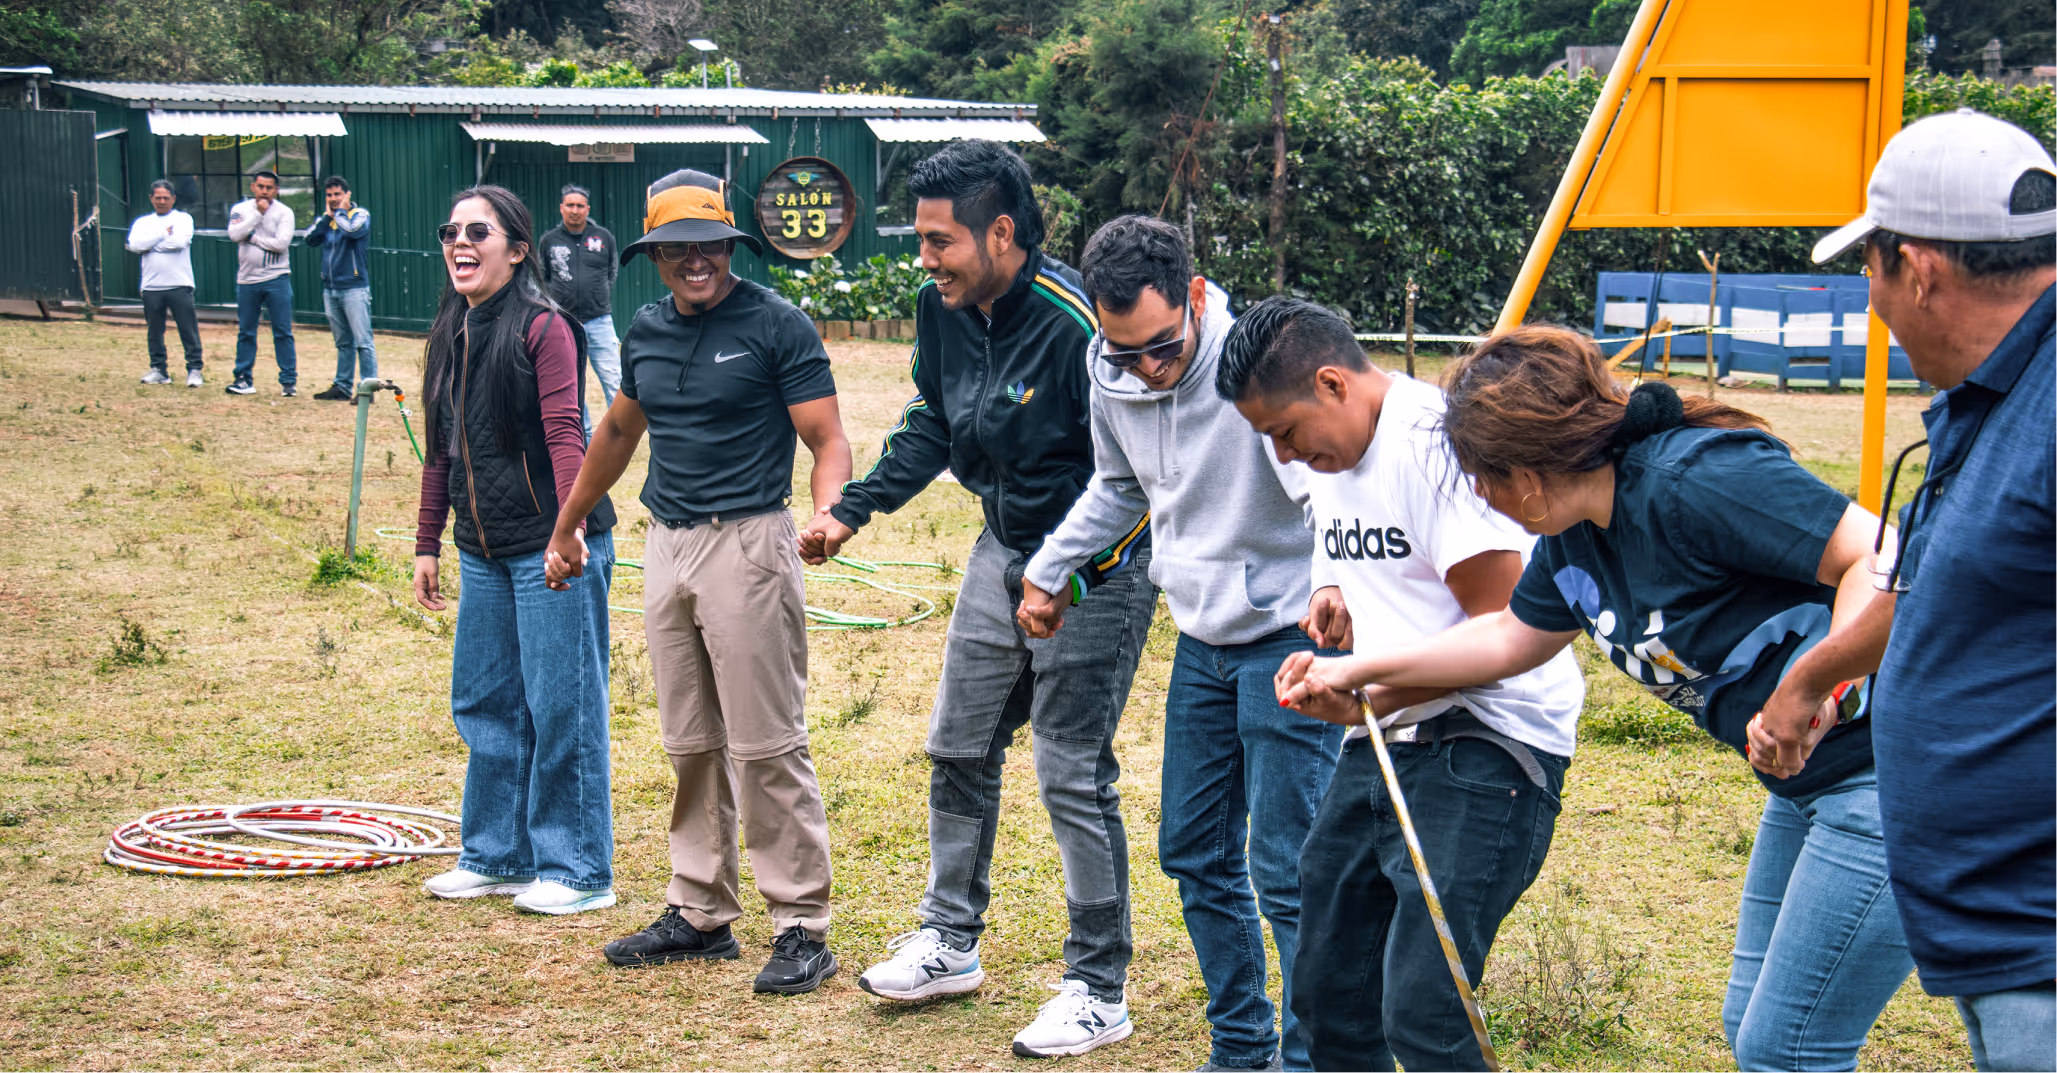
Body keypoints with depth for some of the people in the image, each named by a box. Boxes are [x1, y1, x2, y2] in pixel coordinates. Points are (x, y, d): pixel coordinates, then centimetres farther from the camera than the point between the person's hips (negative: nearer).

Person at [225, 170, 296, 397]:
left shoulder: (284, 212, -1)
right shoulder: (240, 209, 5)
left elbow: (282, 243, -14)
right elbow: (234, 234, -13)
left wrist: (253, 238, -9)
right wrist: (258, 213, -13)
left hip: (276, 280, -2)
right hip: (247, 280, 2)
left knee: (283, 333, -2)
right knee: (245, 332, 8)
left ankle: (288, 380, 2)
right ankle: (243, 380, 15)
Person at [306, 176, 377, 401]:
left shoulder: (360, 214, -1)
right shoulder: (325, 218, 15)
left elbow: (352, 230, -23)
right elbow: (311, 239, 1)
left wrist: (339, 213, -7)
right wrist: (327, 216, -4)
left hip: (354, 288, -6)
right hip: (330, 288, 6)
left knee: (363, 341, -9)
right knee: (343, 342, 12)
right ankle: (343, 386, 17)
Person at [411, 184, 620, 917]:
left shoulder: (543, 327, -11)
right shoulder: (450, 333, 12)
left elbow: (564, 434, -19)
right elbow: (442, 446, 17)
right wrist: (428, 543, 16)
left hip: (551, 547, -8)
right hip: (483, 552, 8)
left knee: (560, 706, -2)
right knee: (483, 702, 14)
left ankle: (578, 870, 9)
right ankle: (498, 856, 27)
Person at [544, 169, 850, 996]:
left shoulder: (777, 325, -7)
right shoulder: (647, 331, 12)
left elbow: (829, 440, -10)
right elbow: (618, 432, 26)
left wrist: (827, 514, -30)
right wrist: (566, 527, 33)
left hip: (747, 542, -7)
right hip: (667, 546, 7)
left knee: (767, 744, -6)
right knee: (691, 745, 12)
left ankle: (802, 928, 1)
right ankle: (700, 914, 22)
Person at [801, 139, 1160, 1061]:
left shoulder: (1075, 326, -28)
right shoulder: (943, 307, -3)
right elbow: (931, 425, 13)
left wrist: (1067, 576, -27)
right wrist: (853, 509, 5)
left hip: (1095, 571, -8)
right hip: (1003, 552, 8)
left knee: (1073, 776, -4)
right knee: (959, 749, 15)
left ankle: (1099, 992, 10)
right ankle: (950, 942, 32)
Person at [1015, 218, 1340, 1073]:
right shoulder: (1111, 378, -2)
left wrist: (1335, 585, -49)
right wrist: (1047, 570, 18)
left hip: (1288, 634, -7)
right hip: (1201, 641, 7)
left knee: (1285, 870, -8)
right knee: (1195, 853, 13)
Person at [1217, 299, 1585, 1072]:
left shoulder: (1440, 439, -17)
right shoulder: (1327, 454, 12)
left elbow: (1498, 630, -19)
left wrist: (1368, 695, -22)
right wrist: (1338, 595, 4)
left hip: (1485, 742, -9)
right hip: (1380, 744, 9)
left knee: (1419, 1011, -18)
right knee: (1325, 994, 12)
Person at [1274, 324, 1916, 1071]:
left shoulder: (1690, 480, -22)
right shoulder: (1574, 539, 8)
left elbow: (1883, 557, -26)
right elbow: (1511, 637, 24)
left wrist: (1816, 687, -33)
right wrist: (1354, 672, 25)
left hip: (1885, 773, -10)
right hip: (1805, 784, 10)